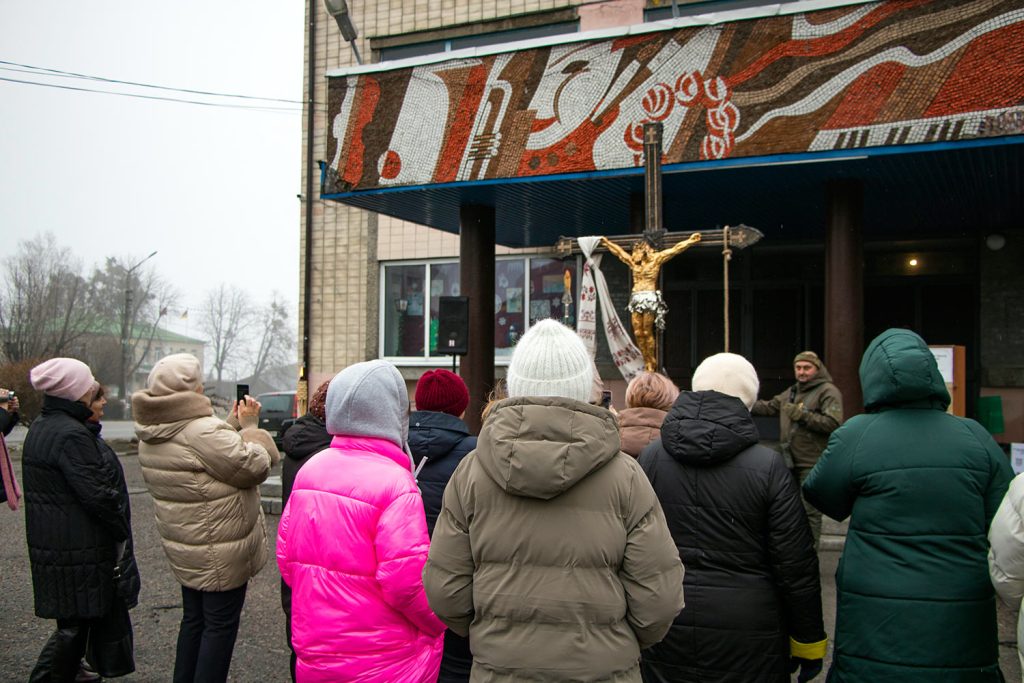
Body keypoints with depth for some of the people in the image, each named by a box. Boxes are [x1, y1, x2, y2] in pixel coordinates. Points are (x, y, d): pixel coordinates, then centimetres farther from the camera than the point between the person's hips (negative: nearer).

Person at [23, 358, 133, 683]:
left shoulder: (39, 427, 11)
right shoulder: (71, 435, -21)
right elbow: (97, 494, -23)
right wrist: (124, 530, -9)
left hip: (48, 541, 10)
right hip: (77, 546, -10)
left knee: (74, 617, 22)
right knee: (76, 621, -2)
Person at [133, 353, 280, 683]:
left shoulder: (151, 436, 4)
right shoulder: (204, 432, -27)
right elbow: (255, 466, -21)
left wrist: (232, 425, 7)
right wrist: (249, 426, -8)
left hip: (185, 548, 9)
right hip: (219, 551, -9)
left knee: (193, 619, 21)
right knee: (220, 625, 4)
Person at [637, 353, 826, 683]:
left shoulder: (650, 458, -2)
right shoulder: (768, 466, -12)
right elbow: (796, 565, -9)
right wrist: (808, 642, 4)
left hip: (665, 634, 3)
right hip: (747, 643, -2)